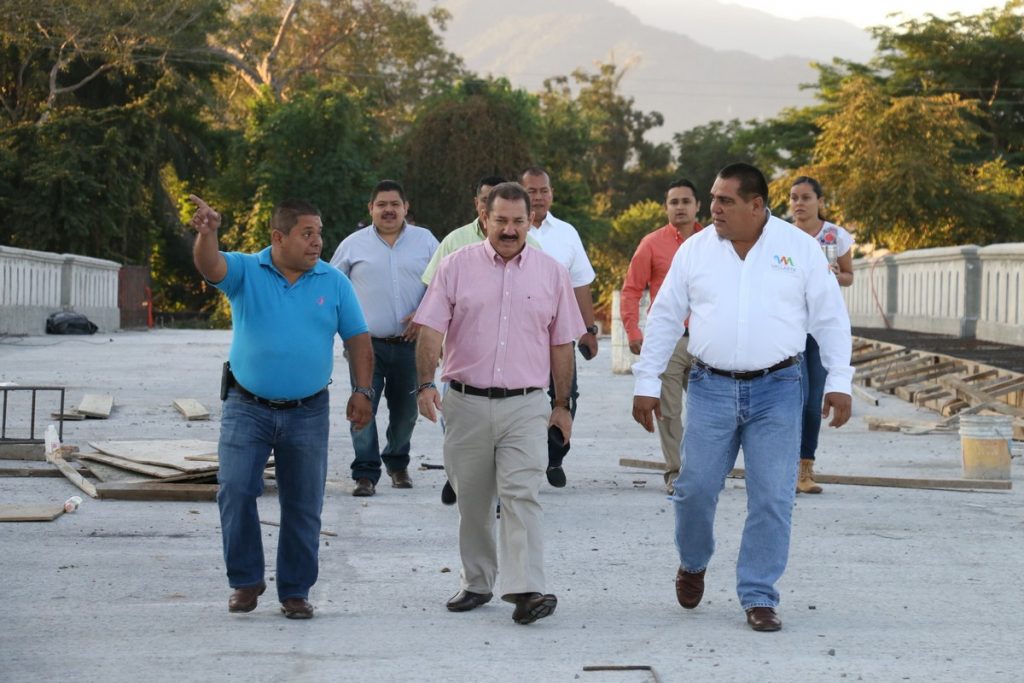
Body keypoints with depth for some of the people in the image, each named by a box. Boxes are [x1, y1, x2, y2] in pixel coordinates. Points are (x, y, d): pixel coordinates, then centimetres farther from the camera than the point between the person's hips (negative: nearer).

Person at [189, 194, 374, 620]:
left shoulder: (334, 282, 2)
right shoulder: (246, 272, -3)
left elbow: (357, 339, 6)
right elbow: (210, 266, -23)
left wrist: (362, 390, -4)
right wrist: (206, 234, -44)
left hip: (308, 412, 1)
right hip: (247, 407, -1)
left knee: (303, 505, 5)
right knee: (235, 490, -10)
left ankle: (295, 590, 16)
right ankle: (246, 580, 7)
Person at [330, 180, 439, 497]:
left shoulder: (425, 241, 8)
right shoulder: (353, 244, 6)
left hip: (409, 343, 1)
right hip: (366, 343, -1)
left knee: (405, 410, 9)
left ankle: (397, 463, 31)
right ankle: (365, 474, -5)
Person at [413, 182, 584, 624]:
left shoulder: (551, 273, 6)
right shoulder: (457, 267, 3)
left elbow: (562, 344, 11)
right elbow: (431, 330, -2)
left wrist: (562, 404, 11)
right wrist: (426, 384, -15)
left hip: (526, 406, -1)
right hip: (466, 402, 1)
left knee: (521, 496, -13)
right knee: (472, 501, 10)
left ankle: (525, 590, -19)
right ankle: (476, 583, 22)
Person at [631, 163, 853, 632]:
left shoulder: (800, 248, 1)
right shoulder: (695, 250, 5)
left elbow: (830, 318, 3)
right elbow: (664, 318, 9)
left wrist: (839, 382, -4)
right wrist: (646, 383, 6)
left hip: (776, 389, -1)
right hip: (710, 387, 1)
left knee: (772, 498, -3)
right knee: (696, 487, -1)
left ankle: (759, 597, 7)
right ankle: (692, 564, 28)